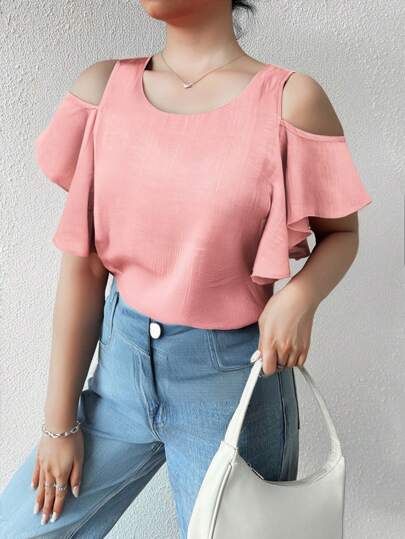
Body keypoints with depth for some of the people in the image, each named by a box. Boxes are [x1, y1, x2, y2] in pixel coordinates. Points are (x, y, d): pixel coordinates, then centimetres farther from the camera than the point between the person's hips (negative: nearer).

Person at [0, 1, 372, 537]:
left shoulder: (290, 99, -11)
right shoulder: (103, 87, -3)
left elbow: (342, 231, 3)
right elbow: (84, 263, -3)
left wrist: (300, 297, -20)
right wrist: (59, 422, 1)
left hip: (232, 378, -2)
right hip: (121, 365, 3)